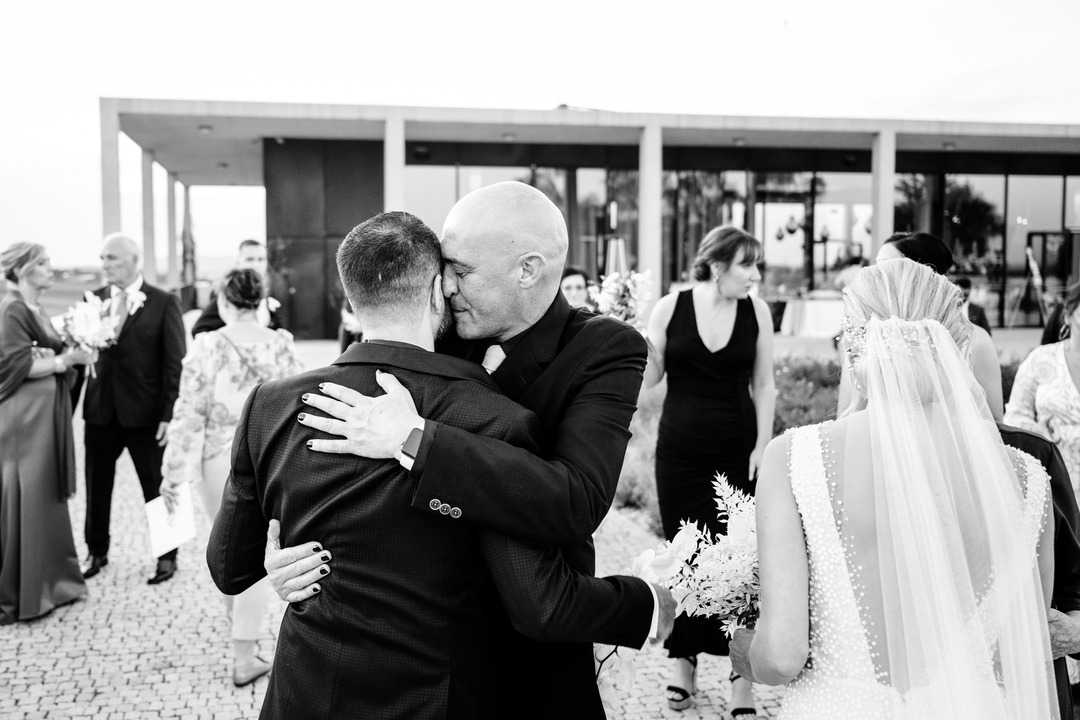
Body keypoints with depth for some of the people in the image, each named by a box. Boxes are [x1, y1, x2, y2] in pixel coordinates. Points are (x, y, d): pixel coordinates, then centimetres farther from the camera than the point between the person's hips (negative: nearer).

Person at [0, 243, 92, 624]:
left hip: (47, 415, 9)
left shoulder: (35, 311, 15)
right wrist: (63, 360, -20)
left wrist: (60, 358, -5)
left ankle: (48, 580, 23)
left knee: (47, 498, 14)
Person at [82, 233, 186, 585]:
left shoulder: (164, 303, -6)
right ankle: (97, 552, 31)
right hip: (100, 411, 4)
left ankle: (166, 556, 21)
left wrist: (169, 413, -14)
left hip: (145, 412, -4)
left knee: (157, 488, 7)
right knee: (97, 486, 13)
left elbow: (175, 362, -8)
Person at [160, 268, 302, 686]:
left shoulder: (207, 346, -9)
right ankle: (244, 658, 8)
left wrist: (172, 470, -2)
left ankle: (238, 623, 40)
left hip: (219, 459, 0)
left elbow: (189, 413, -9)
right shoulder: (281, 345, -5)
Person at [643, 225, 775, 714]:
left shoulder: (756, 312, -2)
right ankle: (684, 659, 27)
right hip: (680, 452, 0)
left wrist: (763, 445, -2)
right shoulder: (671, 307, -5)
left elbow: (762, 385, 3)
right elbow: (648, 376, -1)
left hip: (738, 453, 0)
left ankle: (742, 678, 7)